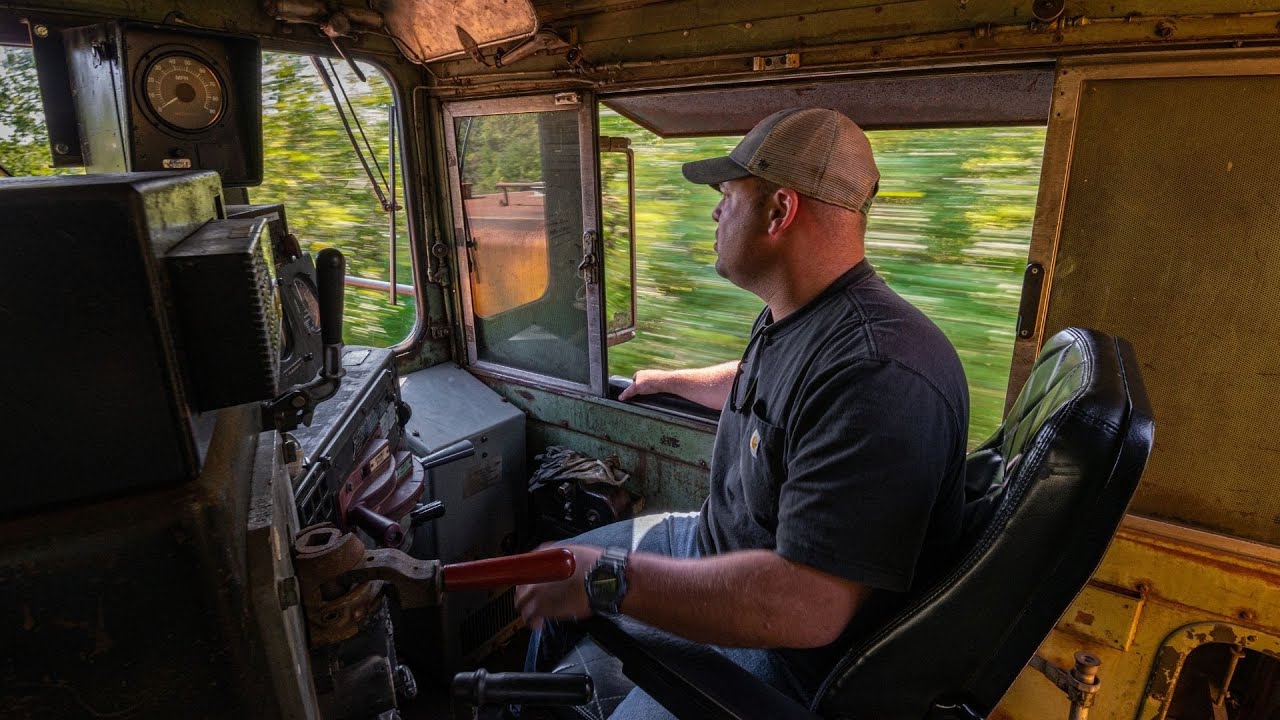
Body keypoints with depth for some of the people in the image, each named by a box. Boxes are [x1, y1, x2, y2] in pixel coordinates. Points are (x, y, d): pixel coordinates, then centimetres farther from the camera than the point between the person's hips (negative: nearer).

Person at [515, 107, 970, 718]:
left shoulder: (879, 374, -35)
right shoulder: (788, 320, -1)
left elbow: (805, 606, -37)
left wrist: (604, 579, -31)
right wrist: (669, 380, 36)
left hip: (778, 647, -9)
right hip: (717, 544, 9)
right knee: (549, 573, 16)